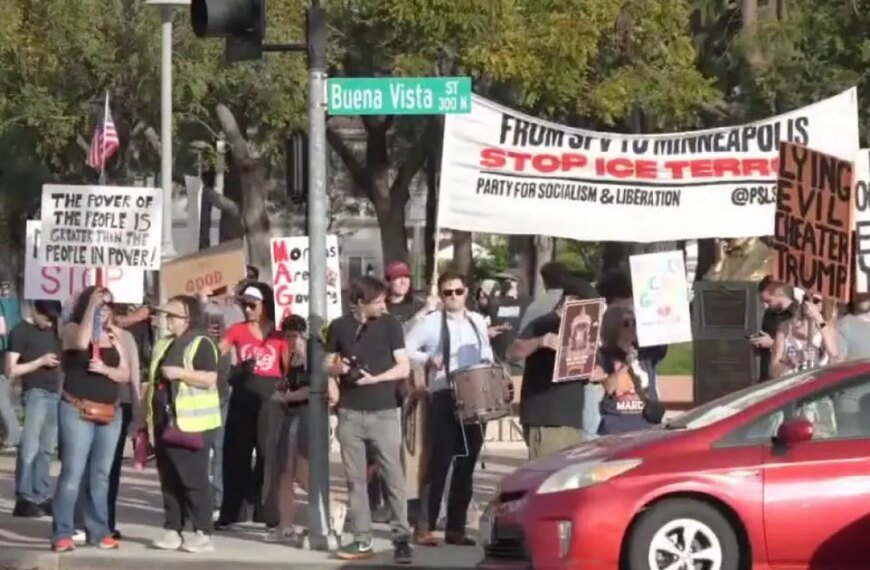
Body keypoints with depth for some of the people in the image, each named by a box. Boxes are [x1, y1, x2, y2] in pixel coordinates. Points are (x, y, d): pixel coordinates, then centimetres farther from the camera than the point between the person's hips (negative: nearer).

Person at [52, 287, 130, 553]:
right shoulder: (71, 329, 0)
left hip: (109, 413, 5)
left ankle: (99, 531, 13)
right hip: (77, 411, -5)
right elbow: (81, 342, -24)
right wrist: (90, 308, -18)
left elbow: (125, 374, 8)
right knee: (73, 473, -10)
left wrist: (106, 369, -11)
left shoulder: (113, 336, 12)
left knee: (101, 474, 8)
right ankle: (62, 533, -10)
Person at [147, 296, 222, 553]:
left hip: (191, 424, -9)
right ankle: (172, 530, 13)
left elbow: (210, 379, -19)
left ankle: (203, 534, -7)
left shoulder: (201, 344, -8)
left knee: (193, 479, -8)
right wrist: (147, 414, 20)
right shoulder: (164, 345, 19)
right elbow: (154, 380, 25)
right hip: (165, 423, 9)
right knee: (169, 480, 9)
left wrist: (179, 372, -23)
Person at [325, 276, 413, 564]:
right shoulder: (339, 326, 4)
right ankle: (363, 540, 9)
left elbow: (404, 368, -3)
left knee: (393, 477, -5)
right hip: (349, 414, 2)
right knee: (355, 479, 4)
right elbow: (327, 365, 13)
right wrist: (337, 368, -10)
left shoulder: (389, 324, -1)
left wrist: (374, 378, -17)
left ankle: (402, 538, -2)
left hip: (384, 413, -2)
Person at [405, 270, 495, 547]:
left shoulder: (478, 321, 12)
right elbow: (406, 349, -7)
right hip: (444, 397, -5)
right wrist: (428, 359, -20)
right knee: (440, 461, -9)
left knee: (466, 464, 7)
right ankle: (425, 526, -6)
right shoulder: (431, 323, -4)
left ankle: (456, 527, 13)